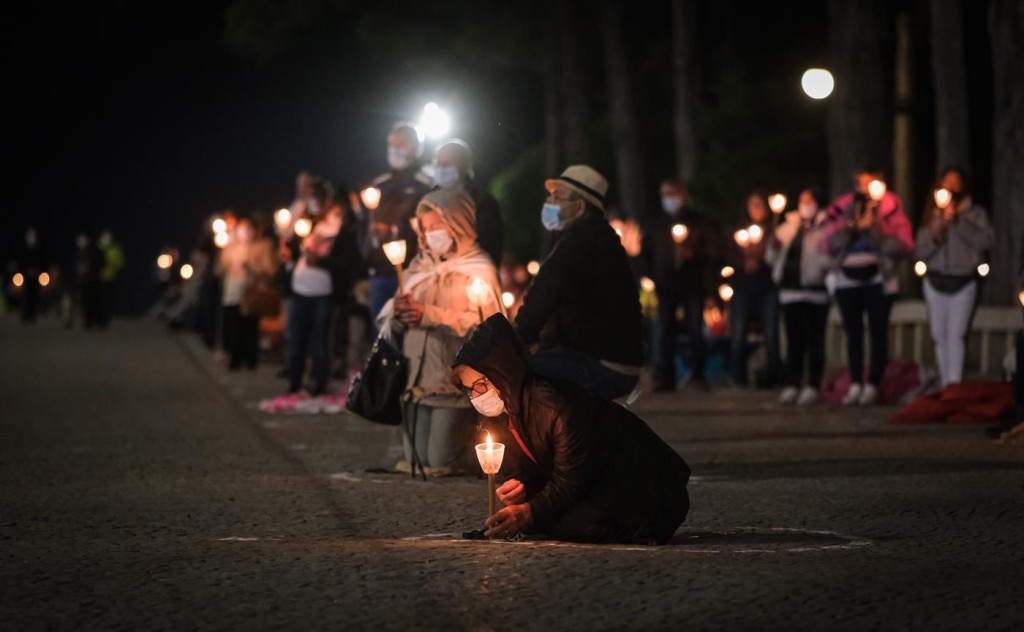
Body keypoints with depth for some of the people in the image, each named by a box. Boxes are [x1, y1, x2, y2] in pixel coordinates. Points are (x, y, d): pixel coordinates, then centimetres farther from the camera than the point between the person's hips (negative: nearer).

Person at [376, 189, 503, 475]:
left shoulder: (478, 271, -3)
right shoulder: (420, 267, 16)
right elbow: (387, 323, 12)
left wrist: (429, 315, -22)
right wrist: (398, 315, -12)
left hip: (453, 384, -6)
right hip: (416, 383, 6)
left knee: (442, 463, -8)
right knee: (416, 462, 5)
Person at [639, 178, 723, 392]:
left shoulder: (699, 222, 7)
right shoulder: (655, 224, 16)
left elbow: (714, 249, 3)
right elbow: (645, 253, 17)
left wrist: (693, 254, -10)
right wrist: (650, 276, 4)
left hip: (693, 285, -2)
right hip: (666, 286, 2)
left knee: (696, 331, -4)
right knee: (665, 333, -4)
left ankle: (698, 374, 5)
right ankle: (664, 377, -3)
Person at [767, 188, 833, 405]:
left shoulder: (825, 228, -2)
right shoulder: (789, 228, 16)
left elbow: (832, 258, -10)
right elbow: (773, 257, 18)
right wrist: (776, 246, -2)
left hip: (814, 291, -6)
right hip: (790, 290, 6)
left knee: (814, 340, -3)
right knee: (794, 340, 8)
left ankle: (812, 387, -1)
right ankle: (792, 385, 11)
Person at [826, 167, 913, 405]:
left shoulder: (890, 209, 0)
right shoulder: (842, 209, 7)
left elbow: (904, 246, -7)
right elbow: (832, 246, 4)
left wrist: (876, 229, -16)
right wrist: (849, 229, -12)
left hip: (876, 280, -3)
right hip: (847, 280, 3)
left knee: (878, 332, -7)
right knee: (853, 332, 3)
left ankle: (872, 386, -6)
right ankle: (855, 384, 6)